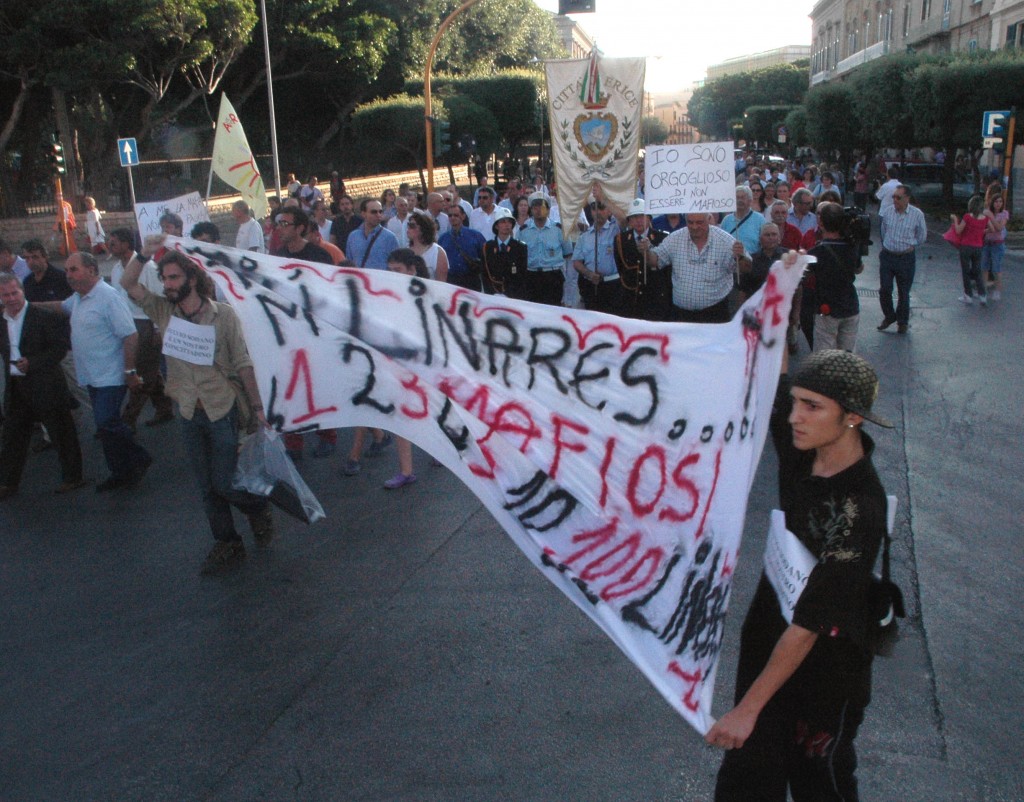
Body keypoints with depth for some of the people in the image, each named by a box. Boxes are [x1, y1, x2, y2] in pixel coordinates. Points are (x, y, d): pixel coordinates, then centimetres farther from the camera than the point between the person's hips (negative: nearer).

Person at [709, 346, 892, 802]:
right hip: (769, 634, 6)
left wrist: (749, 707, -26)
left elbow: (810, 623, -28)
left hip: (824, 665, -6)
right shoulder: (804, 448, -12)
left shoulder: (858, 511, -31)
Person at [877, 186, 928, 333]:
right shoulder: (888, 212, -2)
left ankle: (903, 321, 24)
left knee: (903, 292, 7)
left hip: (906, 258, -2)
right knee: (884, 289, 0)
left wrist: (911, 246, 8)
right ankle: (889, 316, 23)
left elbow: (921, 236, 5)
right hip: (887, 256, 2)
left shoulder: (917, 214, -9)